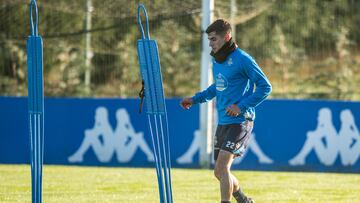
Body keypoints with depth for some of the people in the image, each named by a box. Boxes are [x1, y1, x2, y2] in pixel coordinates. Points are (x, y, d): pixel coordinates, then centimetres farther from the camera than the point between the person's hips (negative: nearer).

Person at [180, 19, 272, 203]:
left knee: (222, 167, -18)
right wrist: (195, 99, 16)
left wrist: (241, 106, -19)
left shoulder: (242, 59, -13)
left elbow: (265, 87, -12)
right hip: (222, 123, 8)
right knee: (220, 172, 11)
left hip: (240, 122, -8)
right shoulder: (216, 60, 11)